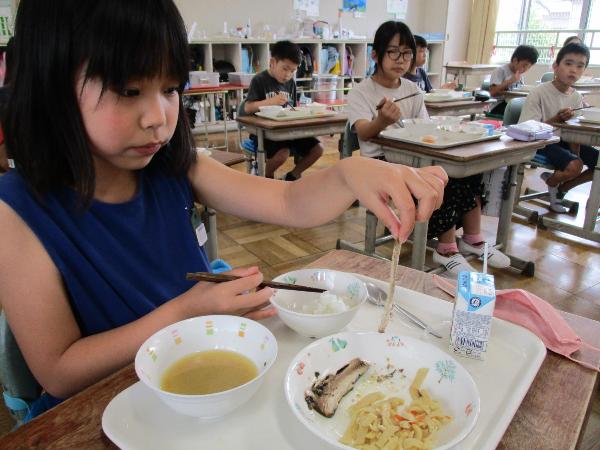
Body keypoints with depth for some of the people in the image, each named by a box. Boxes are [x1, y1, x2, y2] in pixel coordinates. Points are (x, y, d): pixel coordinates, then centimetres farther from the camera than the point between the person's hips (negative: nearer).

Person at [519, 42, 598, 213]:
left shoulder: (577, 97, 2)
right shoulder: (539, 93, -15)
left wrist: (576, 155, -11)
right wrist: (557, 119, -30)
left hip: (564, 141, 7)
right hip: (541, 142, -7)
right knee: (574, 166, -29)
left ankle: (562, 188, 13)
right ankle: (551, 182, 5)